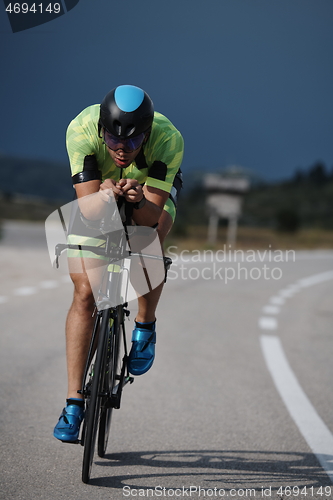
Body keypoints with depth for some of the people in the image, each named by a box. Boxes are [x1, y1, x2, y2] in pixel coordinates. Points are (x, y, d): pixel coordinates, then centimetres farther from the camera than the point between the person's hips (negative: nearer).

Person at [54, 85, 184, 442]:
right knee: (85, 293, -12)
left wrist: (137, 199, -59)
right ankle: (73, 403, -7)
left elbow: (152, 216, -39)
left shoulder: (168, 139, -37)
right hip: (99, 193, 0)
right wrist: (105, 194, -59)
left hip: (154, 191, 0)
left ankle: (145, 328, -4)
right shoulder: (81, 129, -36)